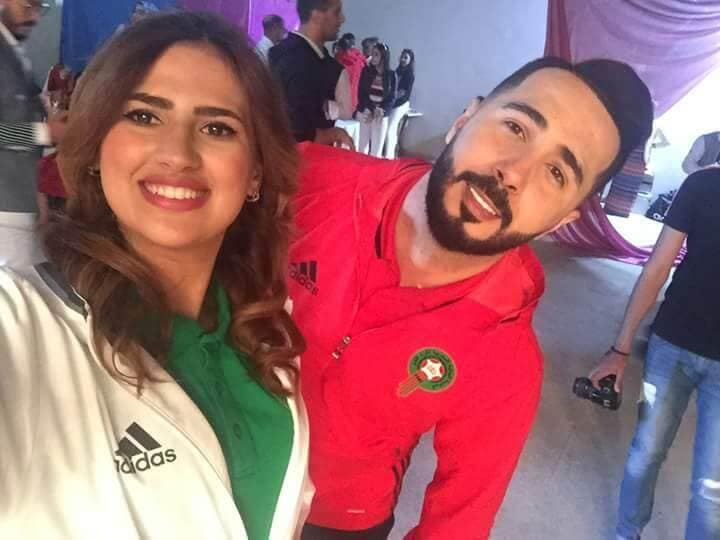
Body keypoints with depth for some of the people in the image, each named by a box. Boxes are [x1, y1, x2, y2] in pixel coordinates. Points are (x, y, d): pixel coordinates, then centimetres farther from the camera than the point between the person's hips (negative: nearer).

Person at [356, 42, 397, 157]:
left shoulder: (391, 75, 1)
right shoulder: (366, 71, 3)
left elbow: (392, 97, -1)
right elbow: (361, 93, -1)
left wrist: (382, 110, -17)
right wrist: (367, 110, -15)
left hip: (382, 115, 0)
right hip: (364, 113, 0)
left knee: (377, 149, 2)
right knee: (363, 146, 1)